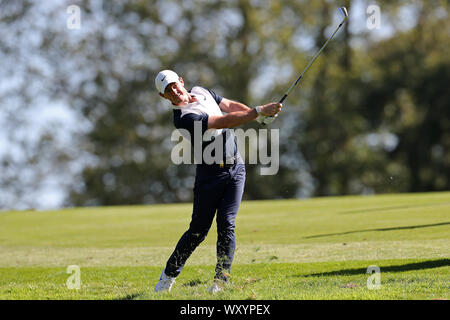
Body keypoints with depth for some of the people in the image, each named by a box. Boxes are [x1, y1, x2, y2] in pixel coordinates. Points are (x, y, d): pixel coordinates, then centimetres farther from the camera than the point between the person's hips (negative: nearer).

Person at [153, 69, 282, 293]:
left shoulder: (201, 92, 5)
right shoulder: (183, 118, -22)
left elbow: (230, 106, 10)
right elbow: (225, 121, -28)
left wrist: (260, 115, -7)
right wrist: (259, 111, -30)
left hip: (235, 169, 5)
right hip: (210, 175, -5)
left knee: (226, 225, -7)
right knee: (198, 230, 1)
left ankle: (221, 281, -8)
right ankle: (169, 275, 20)